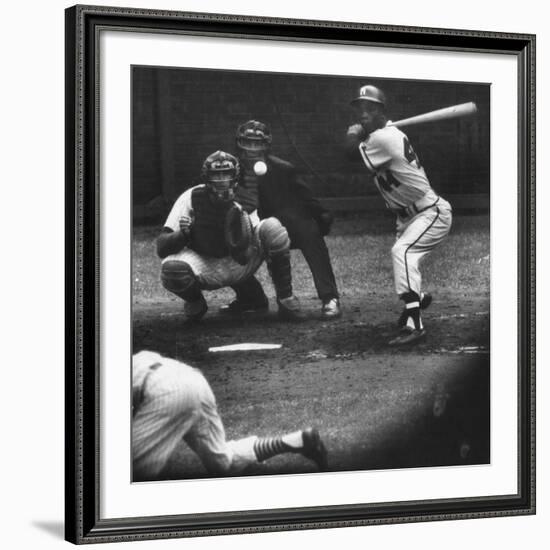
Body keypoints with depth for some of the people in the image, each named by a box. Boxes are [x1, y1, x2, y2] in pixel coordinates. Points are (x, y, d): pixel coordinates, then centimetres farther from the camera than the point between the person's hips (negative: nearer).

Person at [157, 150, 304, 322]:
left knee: (272, 227, -26)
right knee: (171, 269, -36)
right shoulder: (191, 198, -15)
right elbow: (161, 248, -20)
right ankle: (195, 303, 3)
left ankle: (285, 299, -11)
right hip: (205, 267, 0)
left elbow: (243, 257, -23)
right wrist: (182, 234, -41)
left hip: (239, 266, 0)